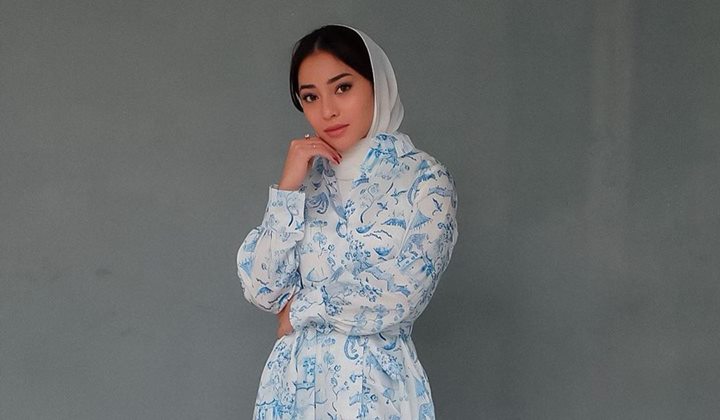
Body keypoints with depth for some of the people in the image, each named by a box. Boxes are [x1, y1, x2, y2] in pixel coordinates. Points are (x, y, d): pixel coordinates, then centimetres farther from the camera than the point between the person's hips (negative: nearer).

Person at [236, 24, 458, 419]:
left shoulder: (424, 181, -9)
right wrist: (288, 188, -12)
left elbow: (396, 300, -18)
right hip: (292, 383, 4)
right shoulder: (308, 176, 4)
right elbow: (262, 291, -4)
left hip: (370, 387, -4)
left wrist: (298, 310, -6)